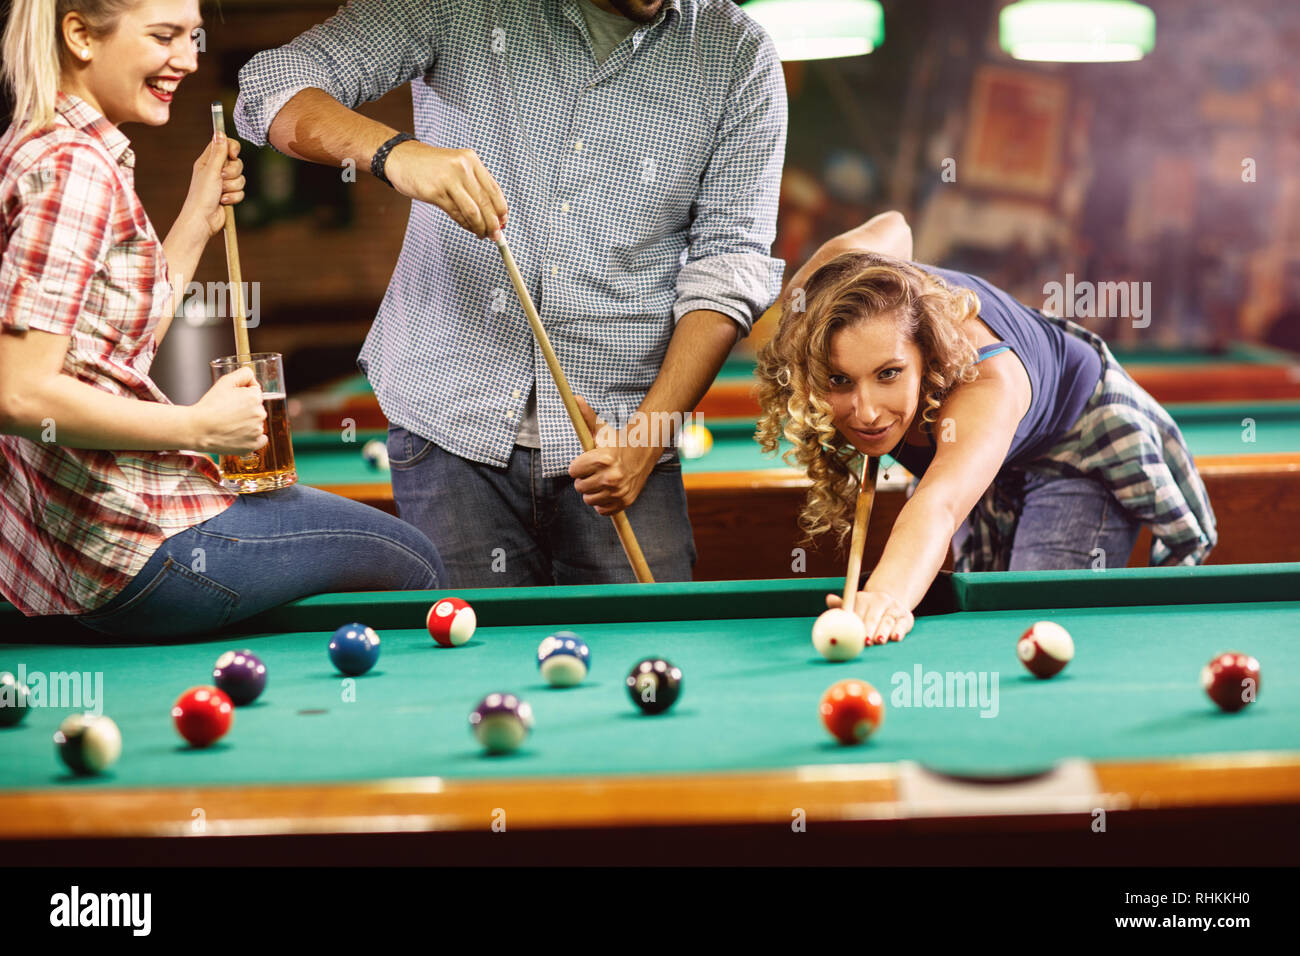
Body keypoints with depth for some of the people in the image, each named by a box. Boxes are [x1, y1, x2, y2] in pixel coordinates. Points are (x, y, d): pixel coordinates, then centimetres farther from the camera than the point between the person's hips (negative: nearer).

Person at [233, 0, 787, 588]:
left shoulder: (738, 55, 2)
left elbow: (729, 263, -1)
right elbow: (275, 86, -5)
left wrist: (647, 436, -12)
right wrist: (392, 151, -27)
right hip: (451, 424, -1)